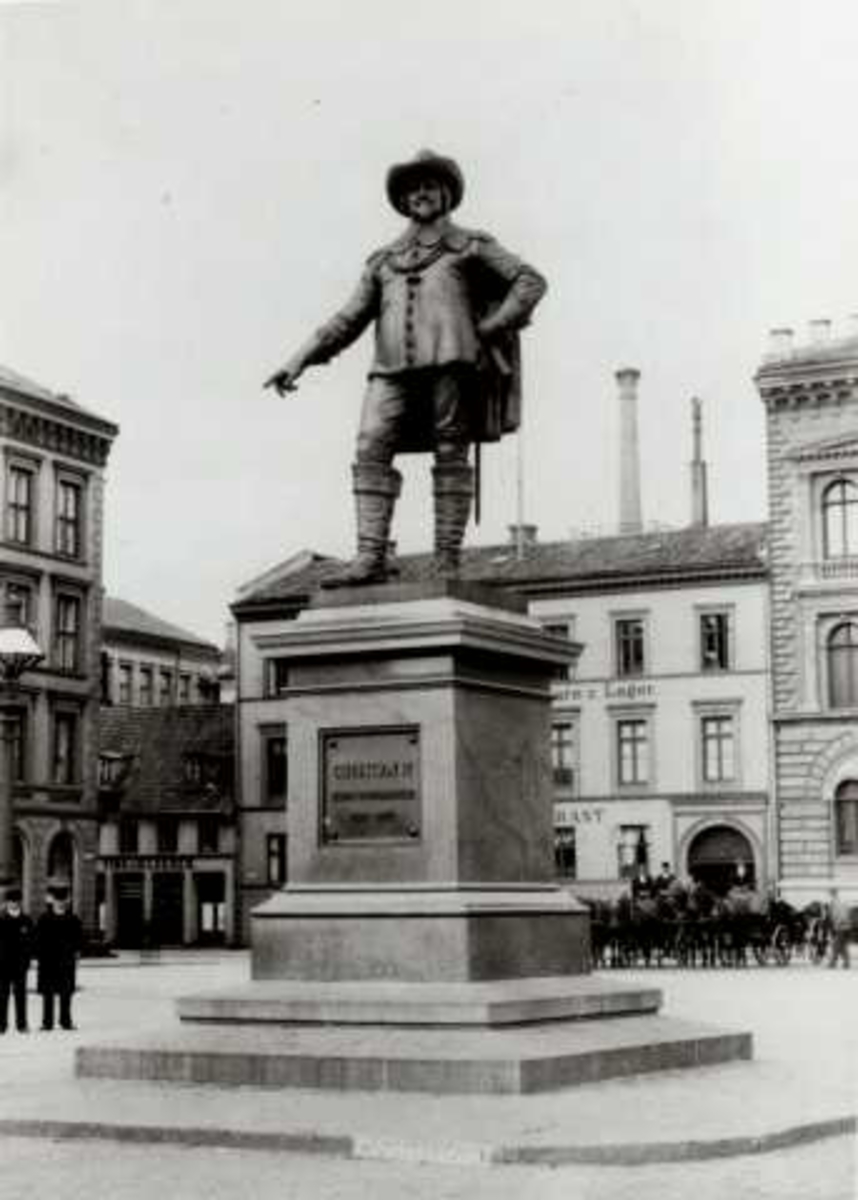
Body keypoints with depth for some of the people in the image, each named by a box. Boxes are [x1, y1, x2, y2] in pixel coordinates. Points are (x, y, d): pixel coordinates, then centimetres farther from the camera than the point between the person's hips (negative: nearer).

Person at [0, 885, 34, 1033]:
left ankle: (22, 1024, 9)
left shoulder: (26, 921, 5)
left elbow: (30, 943, 6)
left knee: (20, 995, 4)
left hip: (20, 964, 1)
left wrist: (27, 960, -2)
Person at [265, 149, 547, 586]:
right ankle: (371, 558, -20)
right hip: (393, 366, 3)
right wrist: (301, 360, 11)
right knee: (372, 448, -14)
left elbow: (531, 282, 8)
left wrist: (491, 329, -3)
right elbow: (348, 320, 22)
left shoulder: (471, 246, 17)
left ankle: (447, 561, -8)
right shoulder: (383, 260, 26)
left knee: (450, 454, -7)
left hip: (450, 358, -3)